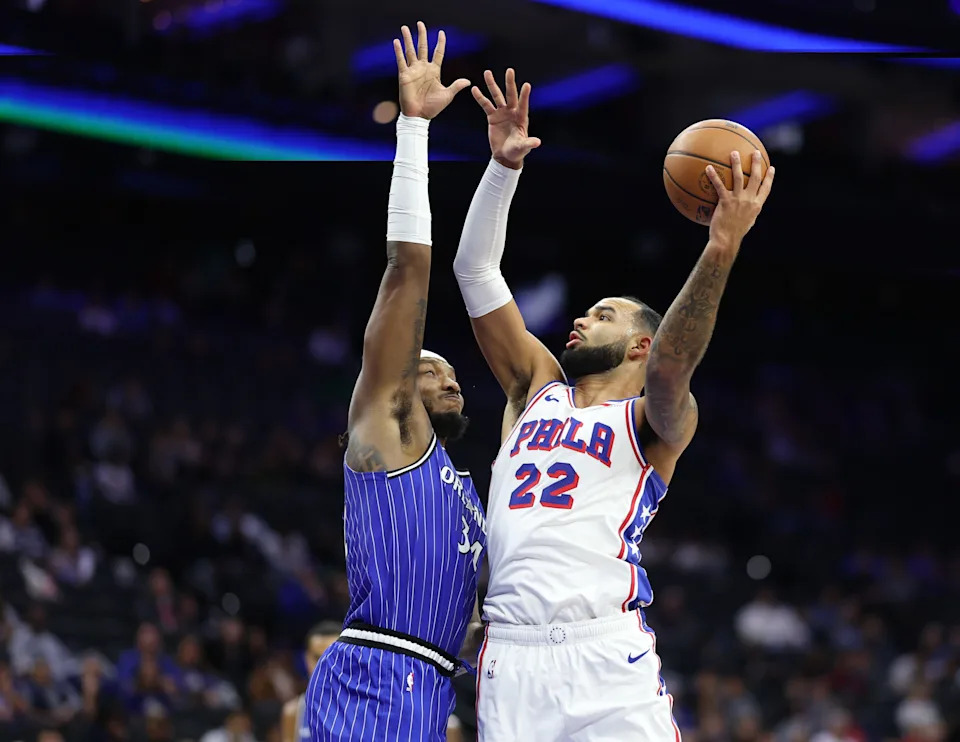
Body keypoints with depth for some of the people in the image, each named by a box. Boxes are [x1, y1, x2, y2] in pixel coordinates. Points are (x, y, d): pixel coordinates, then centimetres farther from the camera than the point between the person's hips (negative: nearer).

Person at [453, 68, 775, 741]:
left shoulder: (657, 421, 10)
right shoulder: (537, 387, 22)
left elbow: (670, 364, -13)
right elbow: (475, 272, 17)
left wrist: (721, 248, -26)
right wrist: (506, 165, 6)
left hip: (607, 659, -4)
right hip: (511, 657, 4)